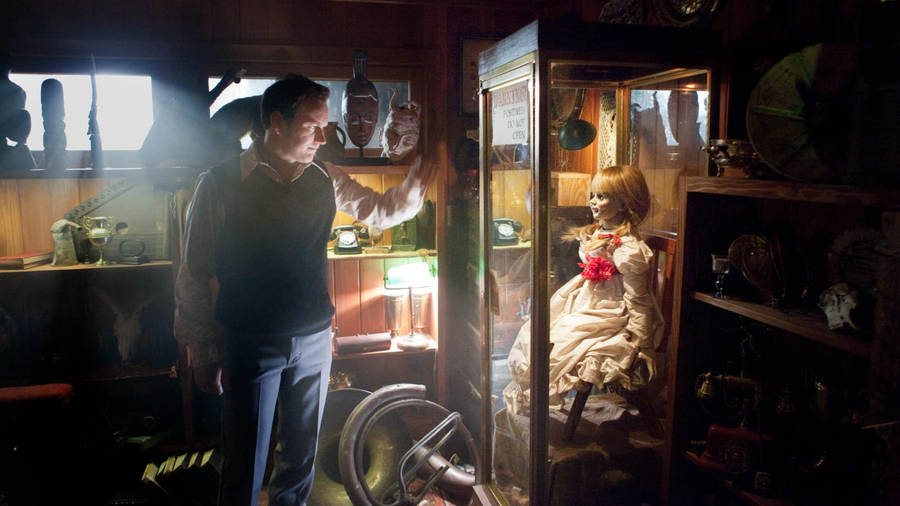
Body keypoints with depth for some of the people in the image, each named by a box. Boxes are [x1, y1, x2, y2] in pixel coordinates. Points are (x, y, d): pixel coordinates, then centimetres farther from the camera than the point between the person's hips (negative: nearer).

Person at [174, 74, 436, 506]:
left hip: (315, 339, 4)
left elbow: (379, 210, 14)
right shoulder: (219, 184, -10)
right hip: (250, 345, -4)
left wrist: (414, 186, -7)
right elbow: (194, 276, -5)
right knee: (245, 468, 7)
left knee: (302, 453, 19)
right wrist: (203, 354, -4)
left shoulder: (324, 180, 1)